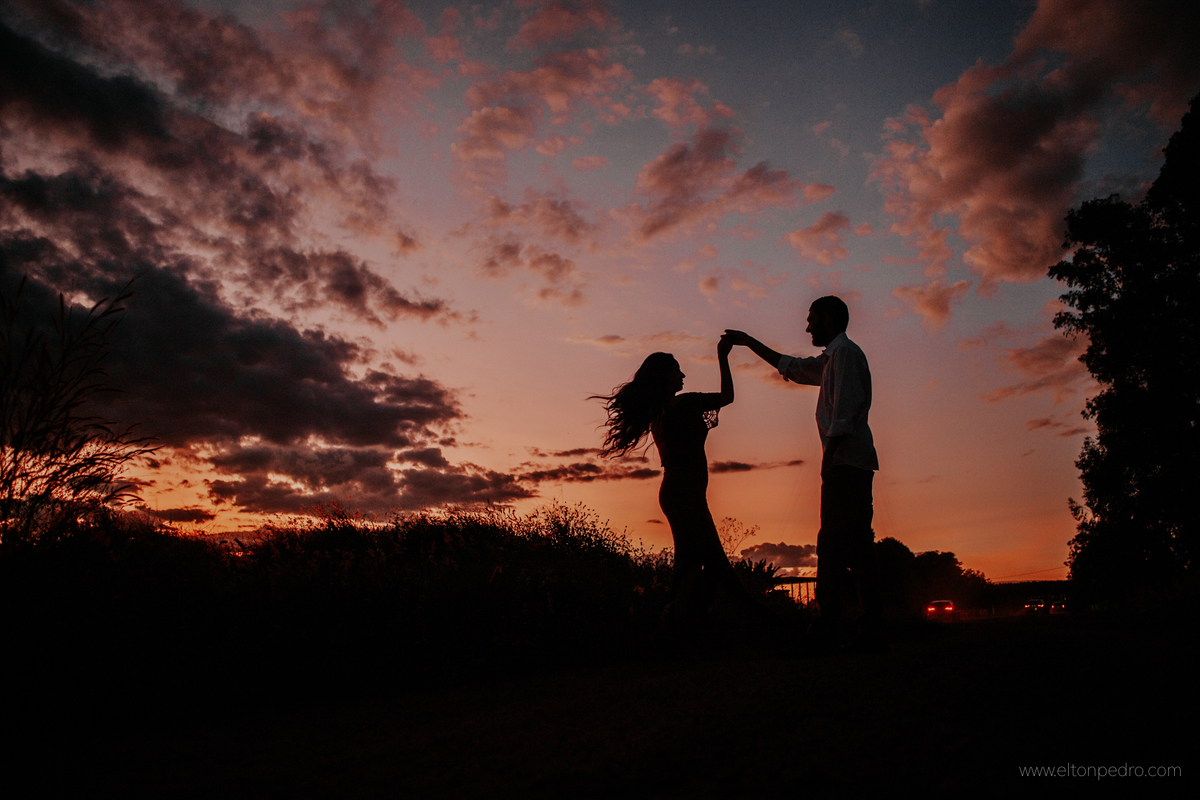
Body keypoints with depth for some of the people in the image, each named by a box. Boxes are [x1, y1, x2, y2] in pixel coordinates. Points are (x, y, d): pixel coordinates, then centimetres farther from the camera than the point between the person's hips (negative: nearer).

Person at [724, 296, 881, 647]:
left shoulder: (843, 351, -4)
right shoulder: (834, 357, 26)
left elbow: (844, 412, -15)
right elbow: (791, 367, 39)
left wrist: (829, 458, -19)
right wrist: (749, 342, 41)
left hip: (845, 460, -10)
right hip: (856, 463, 10)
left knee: (833, 546, -14)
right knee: (859, 546, 5)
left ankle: (826, 631, -16)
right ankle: (872, 629, 5)